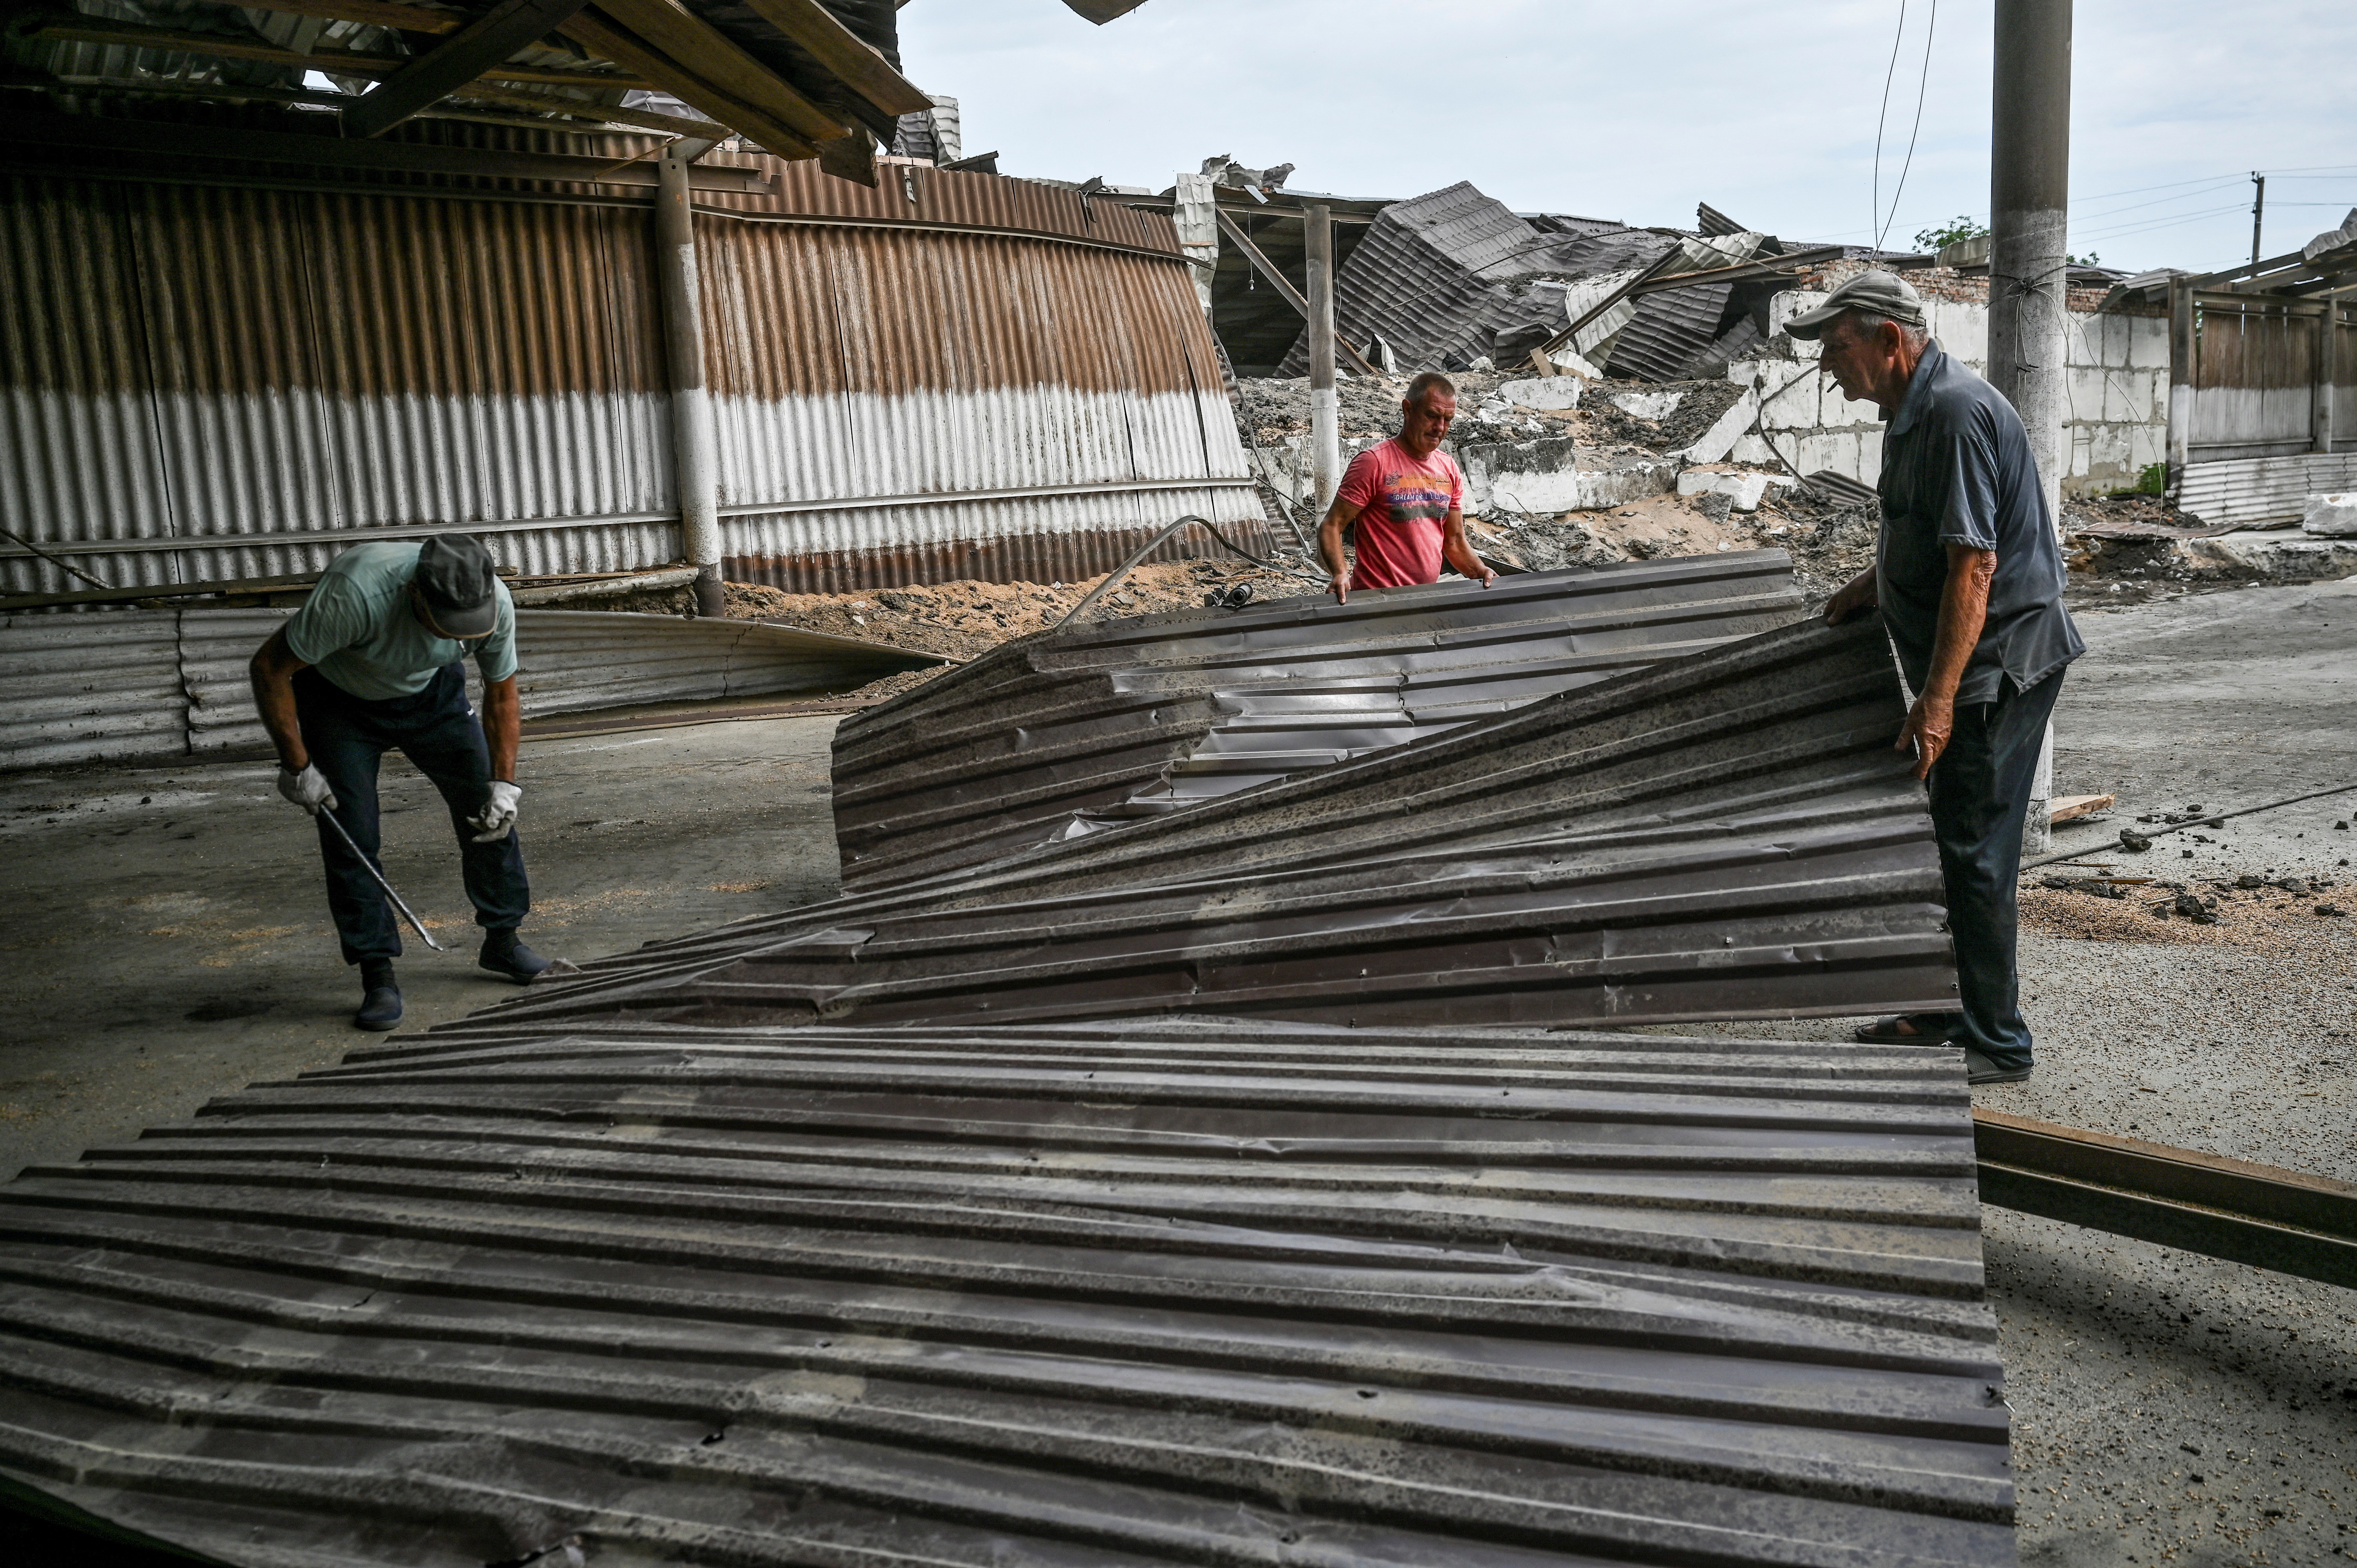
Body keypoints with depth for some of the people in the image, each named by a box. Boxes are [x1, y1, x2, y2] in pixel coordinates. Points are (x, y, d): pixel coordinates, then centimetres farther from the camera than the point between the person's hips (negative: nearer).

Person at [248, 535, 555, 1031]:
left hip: (431, 691, 3)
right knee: (351, 836, -11)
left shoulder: (493, 602, -28)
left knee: (489, 811, -4)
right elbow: (269, 668, -28)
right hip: (338, 698, -3)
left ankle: (503, 941, 12)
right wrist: (296, 766, -25)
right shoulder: (357, 593, -42)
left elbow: (502, 696, -8)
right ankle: (378, 976, 0)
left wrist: (503, 783, -14)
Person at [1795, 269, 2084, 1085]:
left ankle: (1998, 1043, 7)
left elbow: (1973, 564, -26)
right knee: (1955, 841, 17)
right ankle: (1960, 1011, 30)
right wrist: (1872, 583, 15)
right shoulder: (1913, 409, 12)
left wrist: (1938, 699, -27)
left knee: (1975, 850, -4)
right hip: (1972, 663, 10)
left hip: (2001, 663, -10)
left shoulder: (1958, 412, -21)